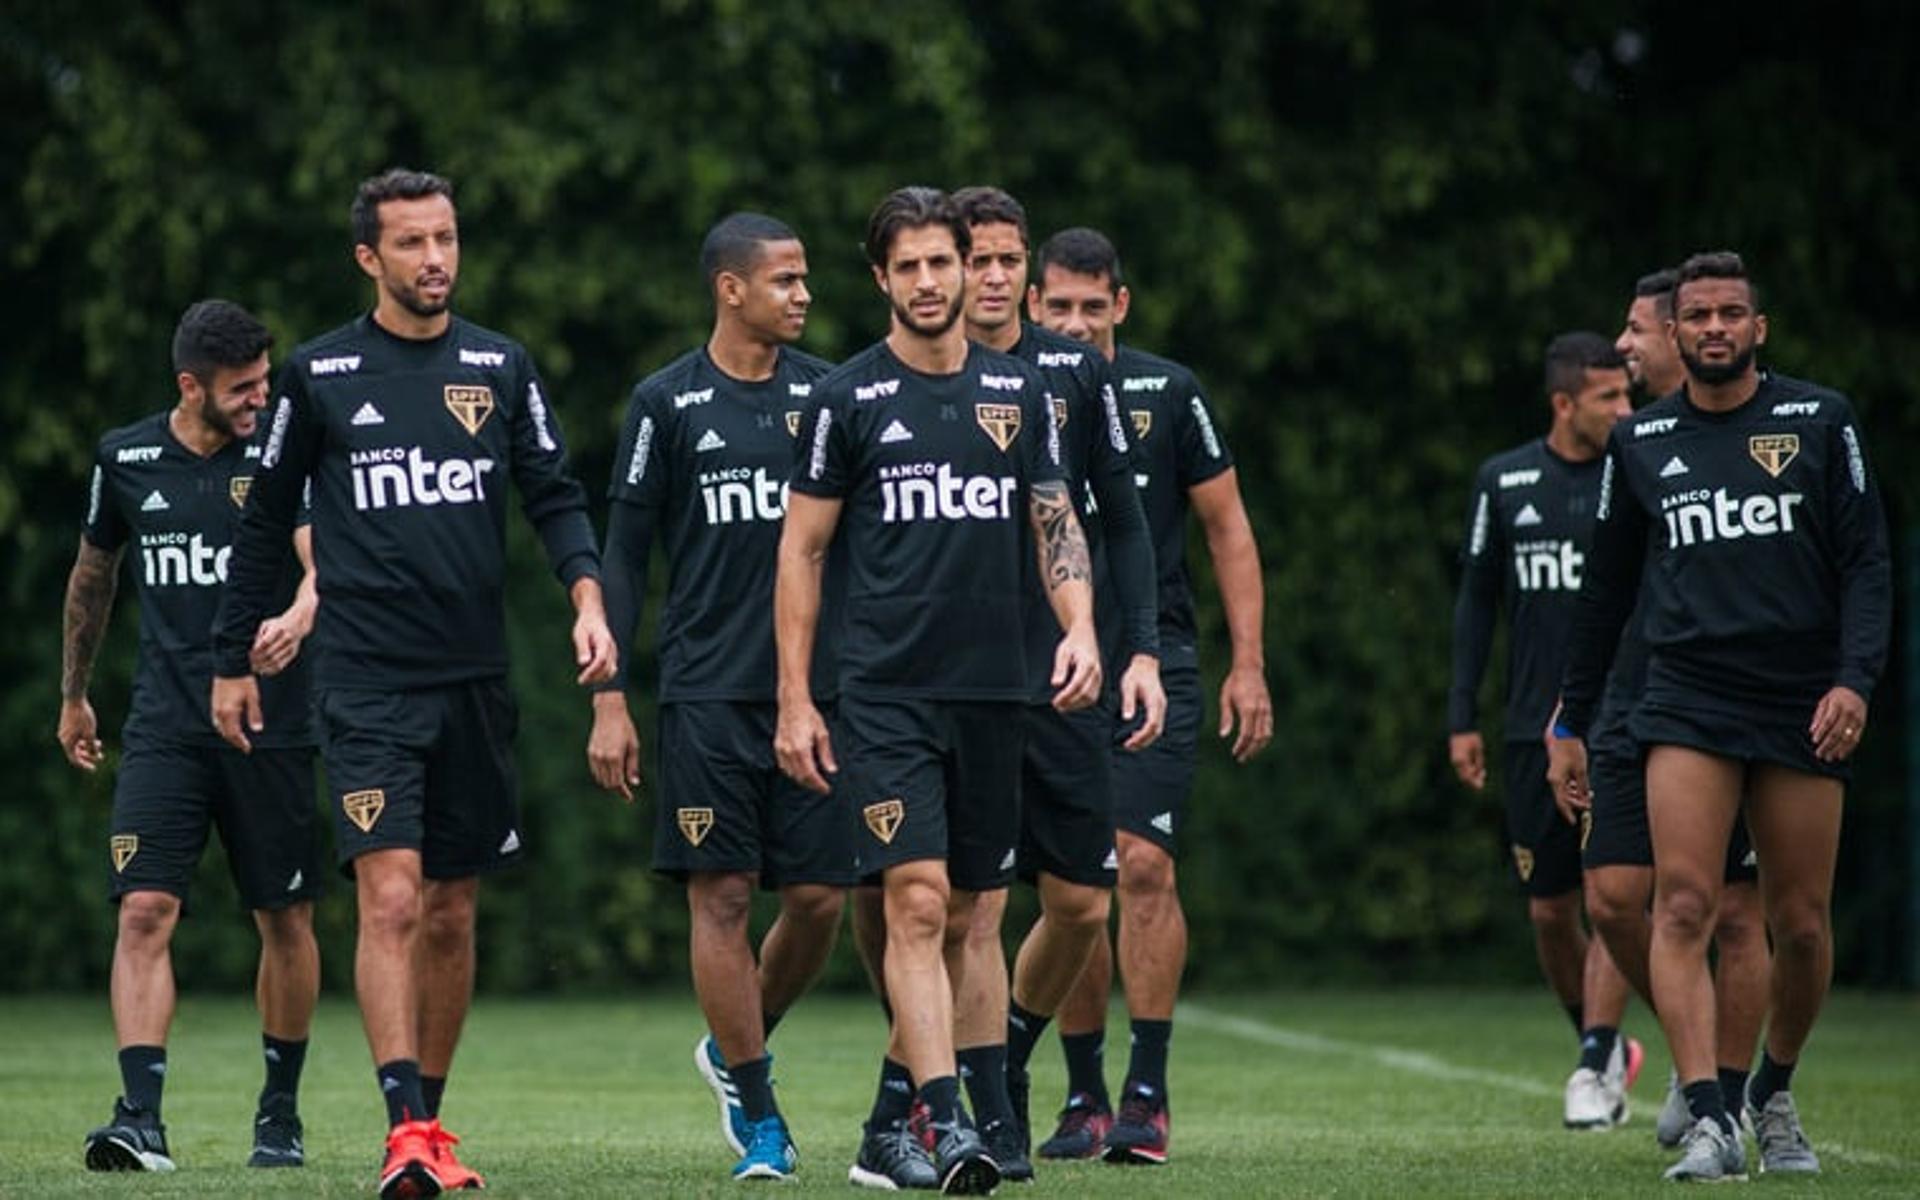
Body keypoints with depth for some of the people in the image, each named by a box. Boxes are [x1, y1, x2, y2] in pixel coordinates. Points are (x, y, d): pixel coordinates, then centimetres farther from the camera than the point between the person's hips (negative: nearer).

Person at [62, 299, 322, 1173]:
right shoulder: (126, 459, 5)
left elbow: (323, 555, -19)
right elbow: (93, 575, 20)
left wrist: (301, 615, -41)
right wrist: (73, 694, 26)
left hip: (272, 726, -1)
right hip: (164, 729, 1)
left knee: (285, 921, 7)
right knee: (145, 911, -13)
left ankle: (280, 1113, 23)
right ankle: (140, 1118, -18)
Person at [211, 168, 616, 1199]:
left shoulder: (502, 369, 8)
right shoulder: (320, 375, 2)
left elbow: (554, 498, 8)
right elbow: (264, 523, 9)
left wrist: (587, 596, -11)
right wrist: (230, 663, 10)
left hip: (476, 678, 3)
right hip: (367, 680, -3)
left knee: (452, 911, 9)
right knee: (390, 898, -16)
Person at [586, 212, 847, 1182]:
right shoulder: (667, 403, 0)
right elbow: (623, 554, 2)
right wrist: (609, 701, -4)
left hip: (814, 689, 3)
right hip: (708, 692, -3)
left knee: (819, 896, 0)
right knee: (722, 896, -4)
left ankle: (737, 1049, 26)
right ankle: (757, 1115, 5)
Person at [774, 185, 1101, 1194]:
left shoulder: (1018, 391, 9)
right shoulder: (848, 399, 0)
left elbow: (1056, 525, 14)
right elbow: (800, 549, 2)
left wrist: (1080, 630, -4)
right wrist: (794, 701, -3)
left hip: (992, 694, 4)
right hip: (886, 694, -4)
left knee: (962, 920, 8)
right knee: (917, 902, -16)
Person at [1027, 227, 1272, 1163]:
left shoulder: (1168, 394, 0)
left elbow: (1226, 528, 6)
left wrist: (1248, 664, 1)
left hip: (1153, 663, -2)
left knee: (1142, 866, -12)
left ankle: (1147, 1095, -7)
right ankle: (1083, 1097, 10)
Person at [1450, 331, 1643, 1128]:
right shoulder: (1504, 482, 6)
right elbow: (1476, 602, 11)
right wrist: (1461, 716, 6)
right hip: (1534, 727, 2)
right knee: (1548, 912, 6)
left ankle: (1595, 1068, -5)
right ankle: (1606, 1046, 25)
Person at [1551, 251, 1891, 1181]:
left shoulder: (1820, 421, 4)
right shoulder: (1640, 442, 10)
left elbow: (1867, 563, 1)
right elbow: (1608, 588, 17)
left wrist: (1855, 680, -13)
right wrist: (1572, 723, 17)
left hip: (1803, 709, 0)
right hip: (1688, 704, 0)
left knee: (1802, 925, 3)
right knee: (1683, 906, -16)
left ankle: (1774, 1097, 27)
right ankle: (1708, 1122, -22)